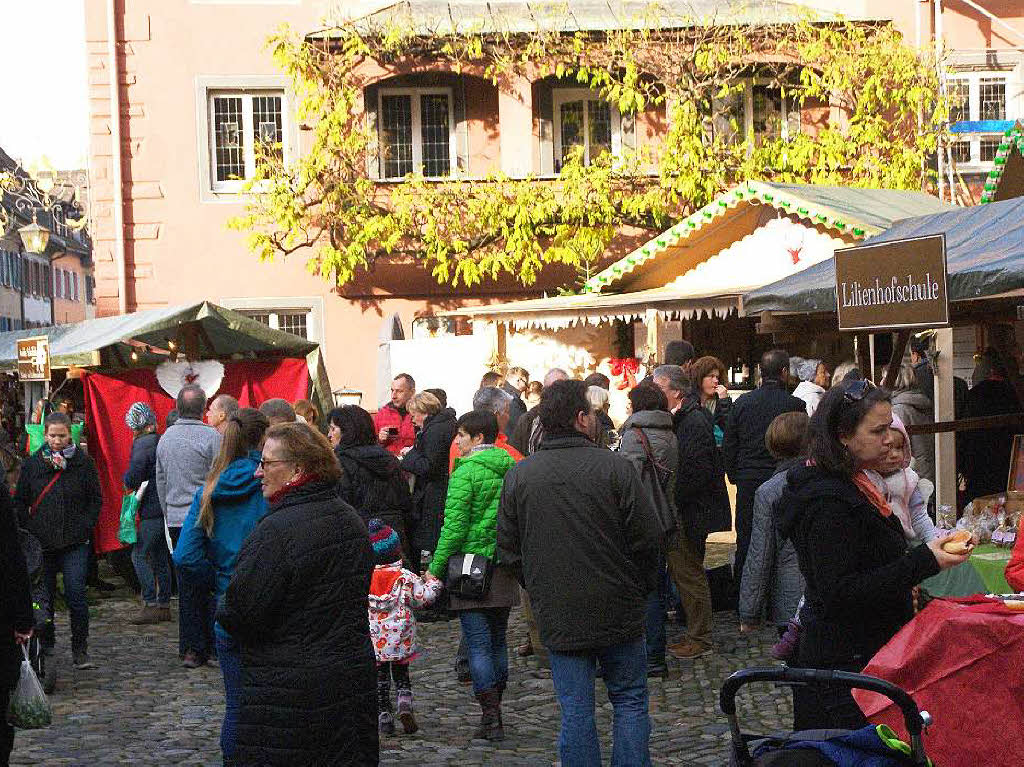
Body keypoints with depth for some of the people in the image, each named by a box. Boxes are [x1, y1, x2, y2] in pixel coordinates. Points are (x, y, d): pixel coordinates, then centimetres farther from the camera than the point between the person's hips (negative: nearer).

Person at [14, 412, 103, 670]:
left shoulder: (83, 462, 1)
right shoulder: (32, 463, 5)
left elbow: (96, 499, 6)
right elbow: (19, 501, 11)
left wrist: (85, 527, -4)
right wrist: (30, 529, 1)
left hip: (75, 542, -2)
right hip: (41, 542, 2)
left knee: (76, 595, -7)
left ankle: (80, 650, 3)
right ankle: (45, 647, 21)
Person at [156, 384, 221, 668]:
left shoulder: (165, 438, 10)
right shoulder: (211, 437, -10)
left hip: (177, 520, 6)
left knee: (187, 584, 9)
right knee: (212, 583, 1)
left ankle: (191, 649, 11)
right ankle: (215, 643, 2)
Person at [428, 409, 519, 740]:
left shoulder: (466, 472, -12)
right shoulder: (510, 469, 7)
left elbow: (454, 526, -15)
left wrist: (436, 567, -8)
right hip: (505, 566, 6)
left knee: (478, 644, -2)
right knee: (498, 641, 14)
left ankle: (490, 716, -4)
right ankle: (495, 710, 23)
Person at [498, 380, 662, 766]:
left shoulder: (517, 476, -1)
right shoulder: (615, 466, -10)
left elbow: (508, 549, 4)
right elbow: (647, 538, -8)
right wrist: (640, 589, 7)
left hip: (558, 617, 2)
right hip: (619, 611, -2)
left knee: (575, 711, 7)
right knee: (630, 701, 12)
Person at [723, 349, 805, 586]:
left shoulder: (742, 402, 2)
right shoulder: (794, 405, -8)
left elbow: (728, 445, 6)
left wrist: (735, 476, 15)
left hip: (748, 481, 3)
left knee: (745, 540, 10)